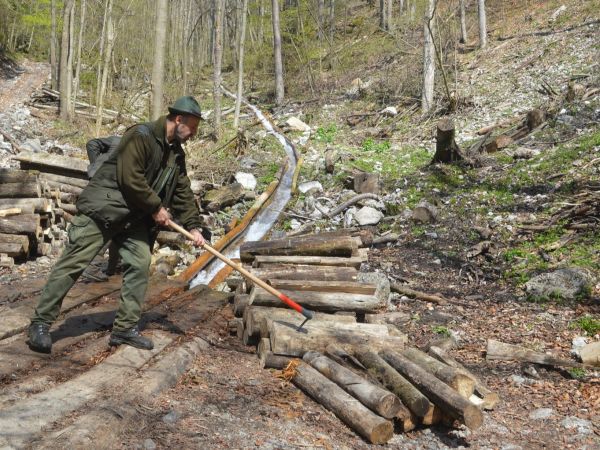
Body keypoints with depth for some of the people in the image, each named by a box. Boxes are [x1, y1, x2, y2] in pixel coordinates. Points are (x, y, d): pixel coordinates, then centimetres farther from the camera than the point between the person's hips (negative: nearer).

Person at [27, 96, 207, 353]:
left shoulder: (176, 153, 10)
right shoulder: (141, 136, -17)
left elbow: (183, 192, 12)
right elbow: (130, 179, -24)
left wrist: (193, 226, 3)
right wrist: (156, 207, -14)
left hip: (133, 218, 8)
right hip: (102, 209, -8)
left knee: (139, 266, 0)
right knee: (73, 264, -7)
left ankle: (125, 328, 10)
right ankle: (40, 323, 1)